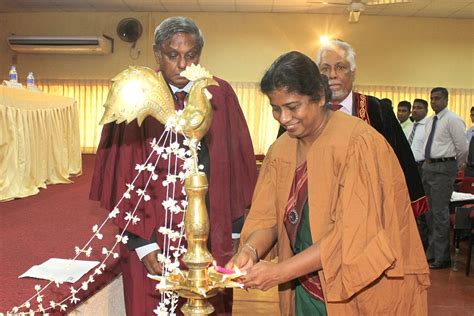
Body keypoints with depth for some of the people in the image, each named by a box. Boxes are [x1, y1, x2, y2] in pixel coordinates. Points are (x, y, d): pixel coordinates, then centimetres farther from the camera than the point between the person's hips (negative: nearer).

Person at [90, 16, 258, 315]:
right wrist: (140, 242, -10)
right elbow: (123, 176, -7)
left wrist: (236, 227, 2)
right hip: (153, 234, -2)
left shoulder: (220, 95, -1)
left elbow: (237, 162, 3)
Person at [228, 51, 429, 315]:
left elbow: (354, 235, -24)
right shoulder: (280, 150, -1)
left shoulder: (359, 144, -20)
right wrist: (251, 250, -22)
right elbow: (267, 216, -1)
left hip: (365, 294, -5)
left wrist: (280, 271, -25)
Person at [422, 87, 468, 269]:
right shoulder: (430, 121, 13)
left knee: (440, 213, -5)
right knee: (429, 212, 14)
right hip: (428, 166, 8)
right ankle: (431, 252, 27)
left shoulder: (452, 120, -11)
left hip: (443, 168, -8)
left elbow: (462, 147, -11)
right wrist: (429, 163, 14)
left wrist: (457, 166, 1)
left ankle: (441, 257, 6)